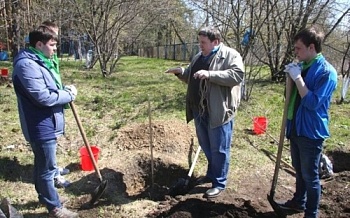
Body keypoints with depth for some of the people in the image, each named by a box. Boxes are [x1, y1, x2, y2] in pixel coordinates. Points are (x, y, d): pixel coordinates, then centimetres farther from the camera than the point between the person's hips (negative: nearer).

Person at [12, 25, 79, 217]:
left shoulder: (40, 62, 10)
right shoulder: (27, 65, -23)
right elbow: (44, 97, -28)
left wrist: (64, 89, -1)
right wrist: (69, 94, -15)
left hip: (46, 124, 10)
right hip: (41, 127, -10)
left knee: (42, 165, 24)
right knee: (47, 168, 3)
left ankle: (44, 196, 42)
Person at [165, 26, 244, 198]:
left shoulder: (231, 55, -9)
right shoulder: (198, 57, 15)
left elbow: (237, 75, -24)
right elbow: (191, 79, 23)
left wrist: (210, 74, -30)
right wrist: (181, 72, 2)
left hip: (219, 112, -8)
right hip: (199, 111, 8)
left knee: (219, 149, 3)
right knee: (206, 146, 20)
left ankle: (219, 183, 17)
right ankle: (211, 174, 39)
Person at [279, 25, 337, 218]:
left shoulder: (326, 72, -17)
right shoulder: (303, 67, 6)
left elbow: (313, 102, -25)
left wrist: (297, 78, -23)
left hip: (311, 132, -8)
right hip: (296, 128, 8)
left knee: (310, 175, 6)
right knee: (299, 171, 23)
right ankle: (299, 202, 41)